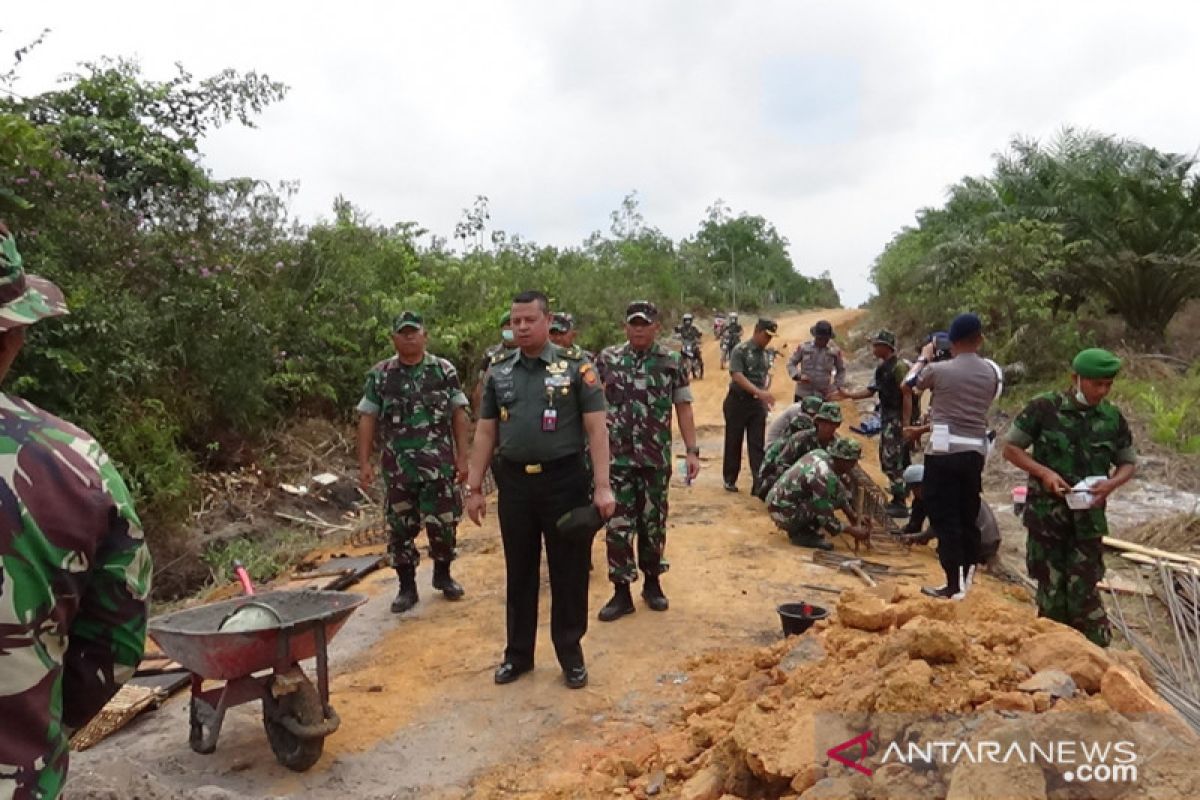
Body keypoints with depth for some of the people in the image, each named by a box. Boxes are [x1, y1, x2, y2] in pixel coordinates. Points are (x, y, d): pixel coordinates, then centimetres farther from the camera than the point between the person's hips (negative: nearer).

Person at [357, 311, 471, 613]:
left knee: (444, 523, 5)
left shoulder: (445, 370, 2)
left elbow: (459, 415, 3)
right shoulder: (379, 375, 4)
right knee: (400, 528, 6)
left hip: (439, 465, 0)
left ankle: (442, 574, 29)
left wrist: (462, 457, -2)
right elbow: (367, 419, 4)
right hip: (398, 466, 1)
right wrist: (364, 463, -2)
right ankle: (407, 586, 21)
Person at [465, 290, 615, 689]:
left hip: (564, 481, -3)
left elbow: (596, 428, -8)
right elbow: (485, 433, 11)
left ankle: (571, 652, 24)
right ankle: (518, 653, 29)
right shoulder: (498, 372, 7)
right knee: (519, 573, 14)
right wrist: (473, 487, 7)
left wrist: (603, 486, -14)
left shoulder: (576, 365, -5)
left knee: (569, 572, 7)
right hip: (514, 483, 3)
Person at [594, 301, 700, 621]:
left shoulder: (672, 362, 0)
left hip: (656, 459, 0)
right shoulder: (607, 359, 1)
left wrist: (692, 451, -4)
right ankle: (621, 592, 12)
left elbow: (683, 409, 2)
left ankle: (653, 583, 28)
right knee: (618, 525, 1)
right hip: (617, 457, 0)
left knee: (654, 523, 11)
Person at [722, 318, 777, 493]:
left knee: (757, 444, 2)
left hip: (757, 403, 5)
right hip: (738, 401, -5)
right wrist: (760, 392, -30)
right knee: (733, 443, 5)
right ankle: (730, 479, 18)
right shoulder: (740, 350, -12)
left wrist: (764, 399, 13)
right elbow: (737, 376, -22)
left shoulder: (764, 352, 8)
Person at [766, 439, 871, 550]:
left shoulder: (822, 454, 1)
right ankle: (800, 534, -4)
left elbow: (840, 490, 17)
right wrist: (852, 531, -7)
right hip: (783, 512, -9)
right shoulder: (825, 477, -25)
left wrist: (853, 515, 16)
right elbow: (825, 518, -18)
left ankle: (796, 528, 12)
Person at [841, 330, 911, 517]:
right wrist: (848, 395, 10)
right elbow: (871, 390, 16)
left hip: (897, 418, -9)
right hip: (886, 417, 10)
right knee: (886, 458, 14)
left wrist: (906, 422, -22)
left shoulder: (899, 366, -16)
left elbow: (907, 394, -20)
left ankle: (900, 503, -1)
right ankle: (900, 496, 25)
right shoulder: (882, 367, 13)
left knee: (892, 460, -7)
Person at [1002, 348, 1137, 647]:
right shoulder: (1044, 408, -7)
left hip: (1088, 517, 2)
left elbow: (1128, 463, 13)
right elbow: (1011, 448, -2)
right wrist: (1043, 472, -16)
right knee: (1051, 590, 8)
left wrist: (1111, 484, -9)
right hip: (1046, 513, -2)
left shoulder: (1113, 418, 2)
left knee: (1083, 592, 2)